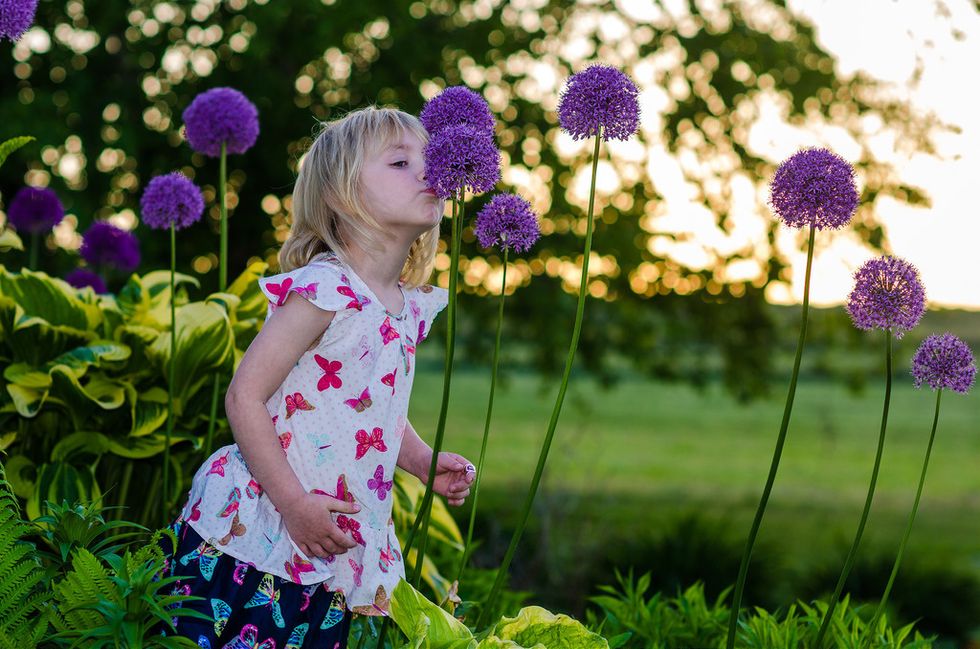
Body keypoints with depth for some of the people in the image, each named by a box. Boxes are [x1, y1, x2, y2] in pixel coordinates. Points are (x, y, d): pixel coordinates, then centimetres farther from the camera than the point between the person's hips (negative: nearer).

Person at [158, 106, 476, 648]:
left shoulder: (412, 308, 10)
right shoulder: (324, 290, -15)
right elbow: (245, 396, -17)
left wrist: (426, 463, 8)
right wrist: (294, 502, -20)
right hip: (257, 536, -7)